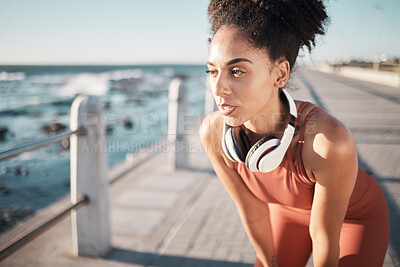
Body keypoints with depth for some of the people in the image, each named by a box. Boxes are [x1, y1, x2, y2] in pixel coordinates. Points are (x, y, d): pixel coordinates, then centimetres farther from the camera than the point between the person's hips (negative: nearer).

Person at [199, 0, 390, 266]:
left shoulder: (330, 141, -43)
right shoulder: (213, 132, -29)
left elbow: (325, 238, -25)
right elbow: (251, 210, -13)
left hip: (357, 215, -2)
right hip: (290, 208, 3)